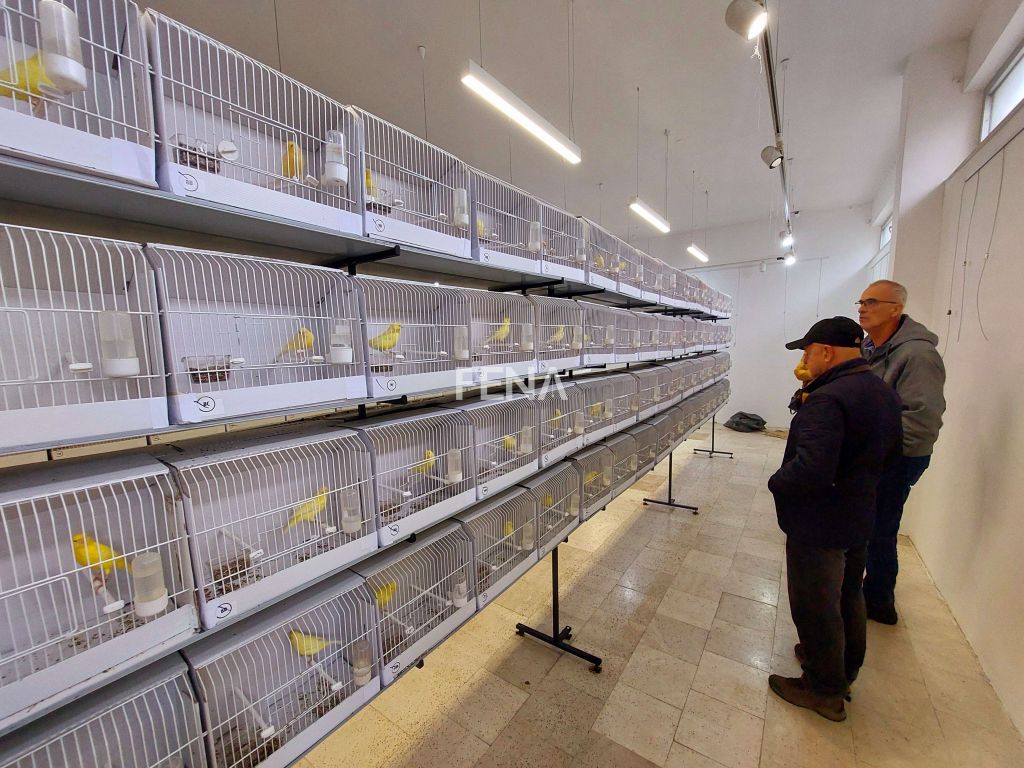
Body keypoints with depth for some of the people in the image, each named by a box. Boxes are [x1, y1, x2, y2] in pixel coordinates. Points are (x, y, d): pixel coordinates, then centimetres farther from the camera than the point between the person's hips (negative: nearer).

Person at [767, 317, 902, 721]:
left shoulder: (827, 399, -28)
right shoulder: (884, 393, 4)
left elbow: (811, 469, -36)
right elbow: (890, 454, 15)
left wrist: (775, 482, -19)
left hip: (818, 527, -10)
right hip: (860, 518, 10)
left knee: (815, 607, 10)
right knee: (848, 597, 26)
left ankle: (824, 690, 30)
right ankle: (844, 670, 47)